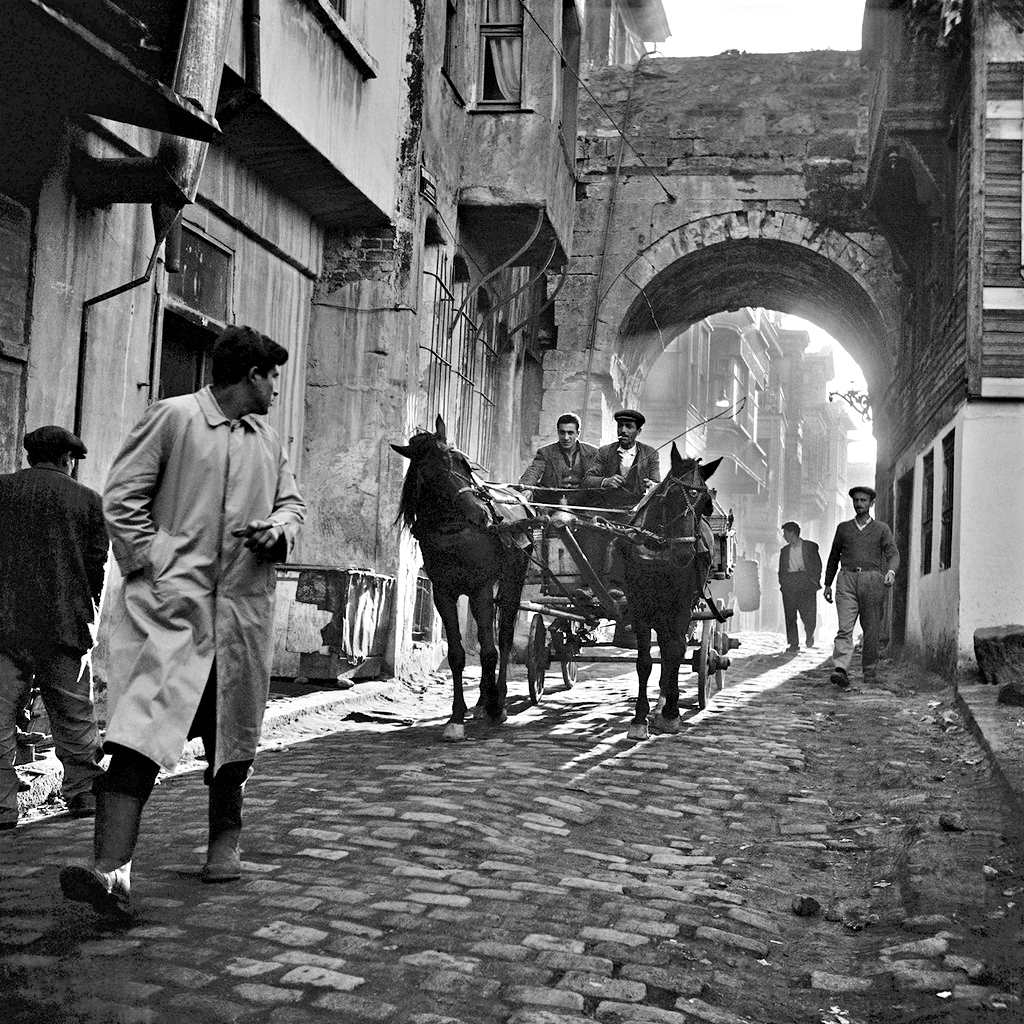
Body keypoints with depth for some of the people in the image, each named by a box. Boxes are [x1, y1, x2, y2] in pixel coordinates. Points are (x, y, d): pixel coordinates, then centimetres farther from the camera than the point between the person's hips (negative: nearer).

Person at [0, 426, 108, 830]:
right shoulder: (88, 501, 3)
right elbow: (97, 564, 3)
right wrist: (88, 611, 16)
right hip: (64, 625, 0)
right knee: (74, 716, 12)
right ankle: (85, 796, 21)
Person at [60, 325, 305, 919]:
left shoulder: (270, 440, 19)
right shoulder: (173, 418, 0)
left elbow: (292, 500, 25)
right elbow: (122, 497, -3)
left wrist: (279, 530, 1)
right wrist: (155, 569, -12)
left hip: (245, 607, 6)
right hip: (172, 600, -6)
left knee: (233, 734, 15)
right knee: (142, 729, -18)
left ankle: (225, 841, 33)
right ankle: (111, 870, -23)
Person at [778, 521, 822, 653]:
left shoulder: (810, 546, 8)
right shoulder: (784, 550, 19)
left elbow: (817, 565, 6)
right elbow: (781, 569, 20)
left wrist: (815, 581, -4)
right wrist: (782, 583, 4)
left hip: (806, 582, -3)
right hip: (788, 582, 3)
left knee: (809, 614, -10)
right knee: (790, 615, -4)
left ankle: (809, 634, 19)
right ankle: (793, 644, 1)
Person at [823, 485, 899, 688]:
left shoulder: (881, 529, 11)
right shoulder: (843, 528, 18)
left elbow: (893, 553, 0)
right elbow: (834, 557, 24)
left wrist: (891, 571, -21)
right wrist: (827, 584, 20)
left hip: (872, 580, -1)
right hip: (847, 579, 1)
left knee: (871, 630, 2)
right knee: (845, 628, -13)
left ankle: (869, 670, 16)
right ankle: (841, 670, -25)